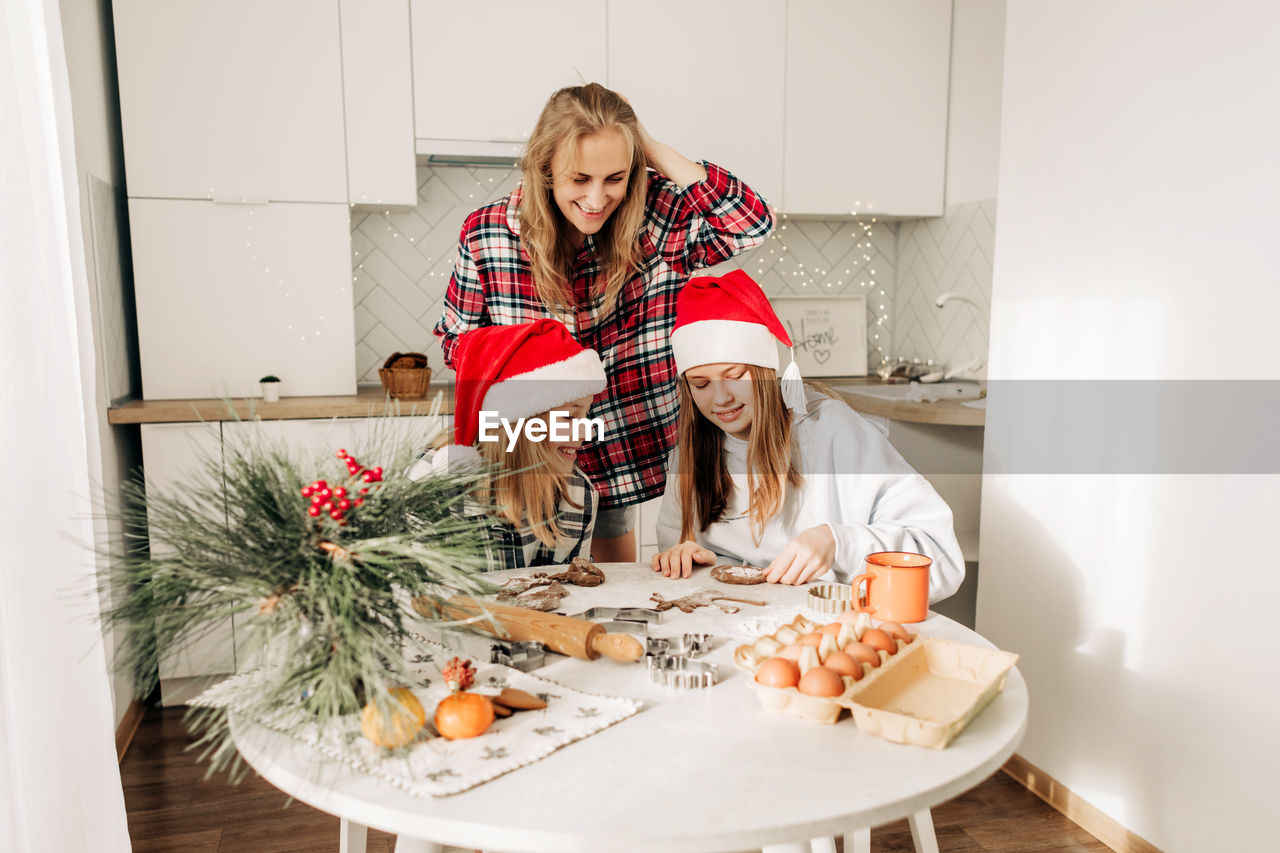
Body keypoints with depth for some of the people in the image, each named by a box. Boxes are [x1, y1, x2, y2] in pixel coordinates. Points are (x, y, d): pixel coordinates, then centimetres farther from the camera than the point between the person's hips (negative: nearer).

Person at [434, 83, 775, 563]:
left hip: (622, 448, 1)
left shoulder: (653, 218, -14)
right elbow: (456, 337, 0)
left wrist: (654, 150, -24)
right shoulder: (485, 235, -14)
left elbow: (751, 224, -28)